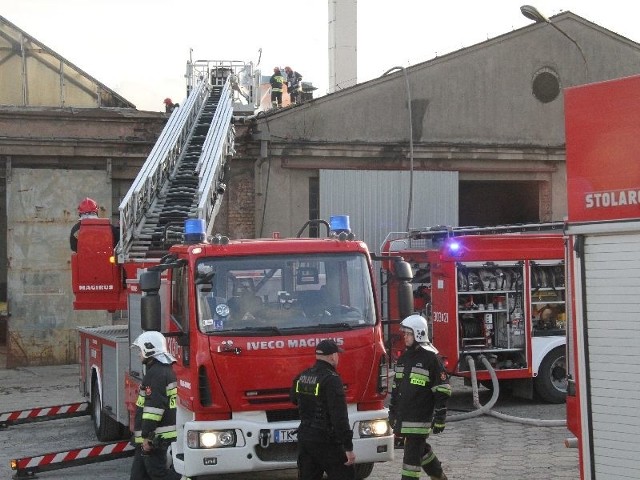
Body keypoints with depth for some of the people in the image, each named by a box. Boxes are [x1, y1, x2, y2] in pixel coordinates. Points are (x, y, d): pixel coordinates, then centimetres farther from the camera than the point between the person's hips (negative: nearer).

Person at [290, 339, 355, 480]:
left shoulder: (302, 377, 6)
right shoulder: (331, 380, -19)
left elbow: (294, 399, 27)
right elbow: (340, 417, -22)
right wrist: (348, 447, -20)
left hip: (304, 438, 8)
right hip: (326, 442, -8)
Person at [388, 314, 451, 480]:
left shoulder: (430, 358, -10)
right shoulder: (403, 358, 13)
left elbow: (442, 390, -11)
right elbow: (396, 387, 21)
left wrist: (440, 418, -14)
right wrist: (392, 413, 20)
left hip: (420, 417, -8)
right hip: (403, 416, 8)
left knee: (412, 454, -8)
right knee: (421, 450, 17)